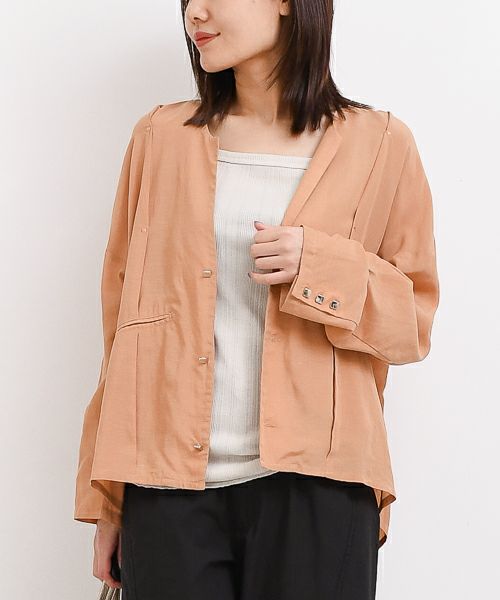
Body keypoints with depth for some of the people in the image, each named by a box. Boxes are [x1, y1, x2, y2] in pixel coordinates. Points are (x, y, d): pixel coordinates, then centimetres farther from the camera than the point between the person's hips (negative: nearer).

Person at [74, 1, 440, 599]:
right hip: (168, 485, 2)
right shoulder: (162, 137, 7)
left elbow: (415, 320, 7)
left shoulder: (378, 144, 2)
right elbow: (123, 319, 9)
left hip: (314, 486, -1)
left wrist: (320, 269, -12)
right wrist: (107, 499, 8)